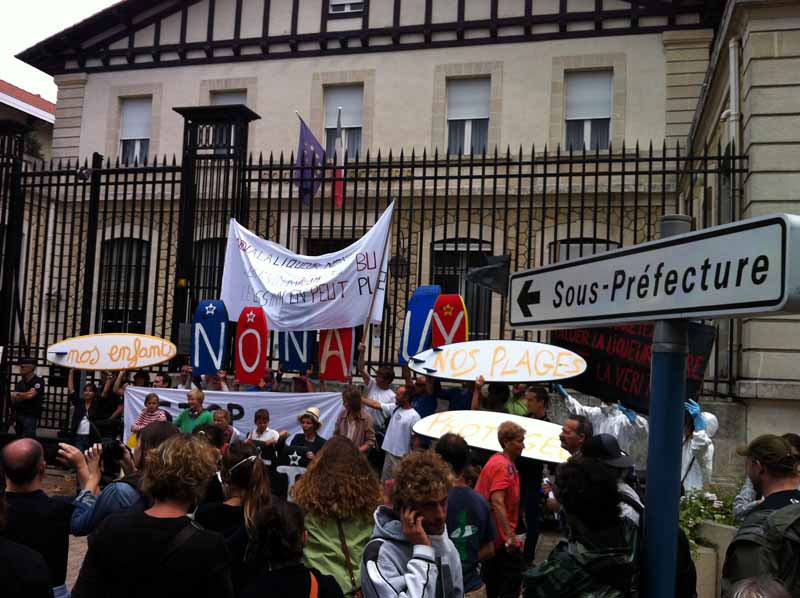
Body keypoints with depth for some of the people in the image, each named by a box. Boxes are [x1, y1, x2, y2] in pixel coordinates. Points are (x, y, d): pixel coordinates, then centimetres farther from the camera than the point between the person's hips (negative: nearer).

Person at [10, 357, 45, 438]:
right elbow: (13, 400, 12)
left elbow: (30, 395, -16)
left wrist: (17, 394, 0)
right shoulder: (19, 384, 15)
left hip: (31, 416, -7)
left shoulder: (38, 381, -6)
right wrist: (24, 396, -7)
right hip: (18, 415, 7)